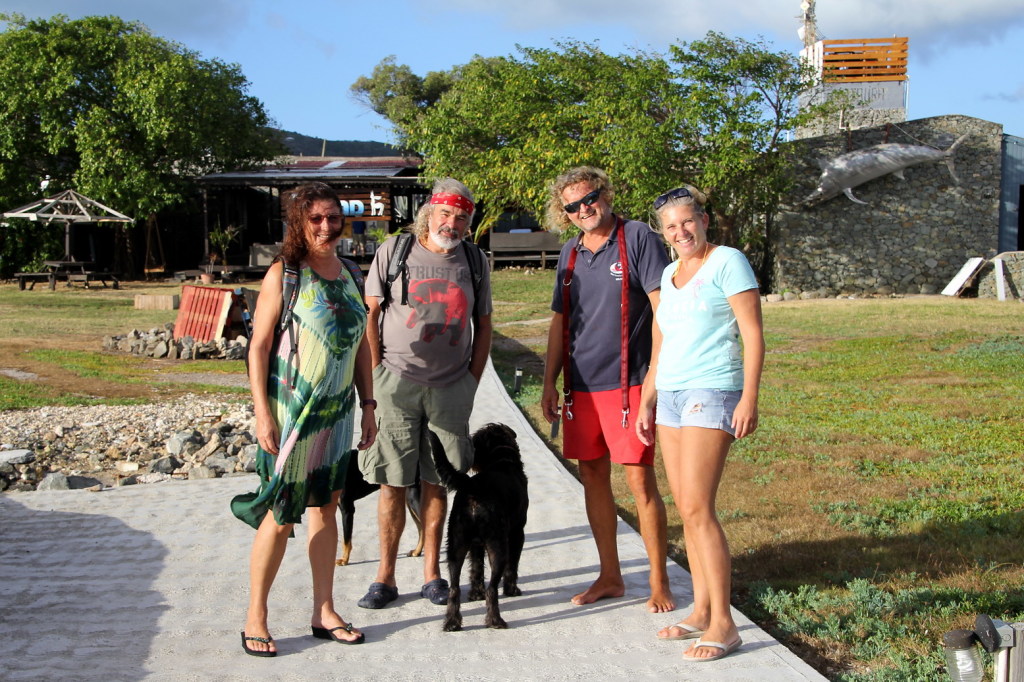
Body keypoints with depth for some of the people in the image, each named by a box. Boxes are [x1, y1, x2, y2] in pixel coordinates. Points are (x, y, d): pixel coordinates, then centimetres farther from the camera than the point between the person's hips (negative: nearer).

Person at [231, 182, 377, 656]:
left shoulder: (348, 274, 8)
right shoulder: (284, 274, -9)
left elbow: (361, 345, 14)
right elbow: (258, 346, -10)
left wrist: (368, 405, 12)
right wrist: (262, 413, -16)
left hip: (337, 412, 6)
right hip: (292, 412, -6)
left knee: (326, 508, 12)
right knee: (280, 517, -1)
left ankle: (324, 613, 23)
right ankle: (255, 620, 12)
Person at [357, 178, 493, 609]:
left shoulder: (474, 261, 8)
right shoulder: (394, 251, 1)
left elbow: (483, 326, 14)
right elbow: (371, 314, 3)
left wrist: (471, 382, 7)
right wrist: (376, 376, -2)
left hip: (451, 388, 2)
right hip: (397, 383, -2)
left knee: (436, 482, 6)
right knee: (392, 483, 0)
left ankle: (432, 574, 16)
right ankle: (385, 578, 8)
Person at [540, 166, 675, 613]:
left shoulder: (638, 238, -5)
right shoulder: (570, 254, 13)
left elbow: (663, 308, -9)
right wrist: (549, 384, 12)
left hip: (627, 382, -6)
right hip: (580, 385, 6)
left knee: (640, 480, -5)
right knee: (593, 476, 10)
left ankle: (659, 583, 7)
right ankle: (610, 577, 23)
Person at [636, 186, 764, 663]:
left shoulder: (728, 262, -5)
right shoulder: (670, 274, 16)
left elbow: (753, 335, -10)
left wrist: (749, 398, -18)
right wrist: (646, 403, 19)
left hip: (712, 392, -8)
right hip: (671, 395, 8)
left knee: (697, 509, -13)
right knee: (686, 510, 7)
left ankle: (723, 625, -7)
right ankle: (701, 612, 14)